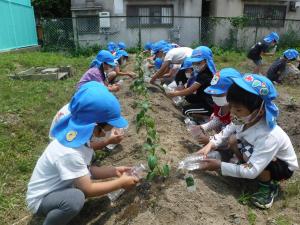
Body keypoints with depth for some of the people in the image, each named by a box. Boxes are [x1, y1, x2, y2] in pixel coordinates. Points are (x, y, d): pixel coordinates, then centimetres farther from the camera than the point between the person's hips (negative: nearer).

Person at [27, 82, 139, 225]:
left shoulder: (80, 135, -9)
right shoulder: (69, 152, -36)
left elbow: (86, 169, 3)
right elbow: (88, 190, -28)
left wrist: (114, 171, -6)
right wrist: (121, 183, -18)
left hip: (58, 188, 9)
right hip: (41, 199, -9)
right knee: (76, 198, -33)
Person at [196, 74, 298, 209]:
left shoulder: (269, 137, -41)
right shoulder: (246, 119, -22)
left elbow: (251, 171, -39)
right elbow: (228, 131, -3)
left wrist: (220, 166, -33)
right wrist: (210, 145, -19)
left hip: (284, 167, -6)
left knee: (248, 154, -33)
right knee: (233, 140, -12)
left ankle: (269, 186, -4)